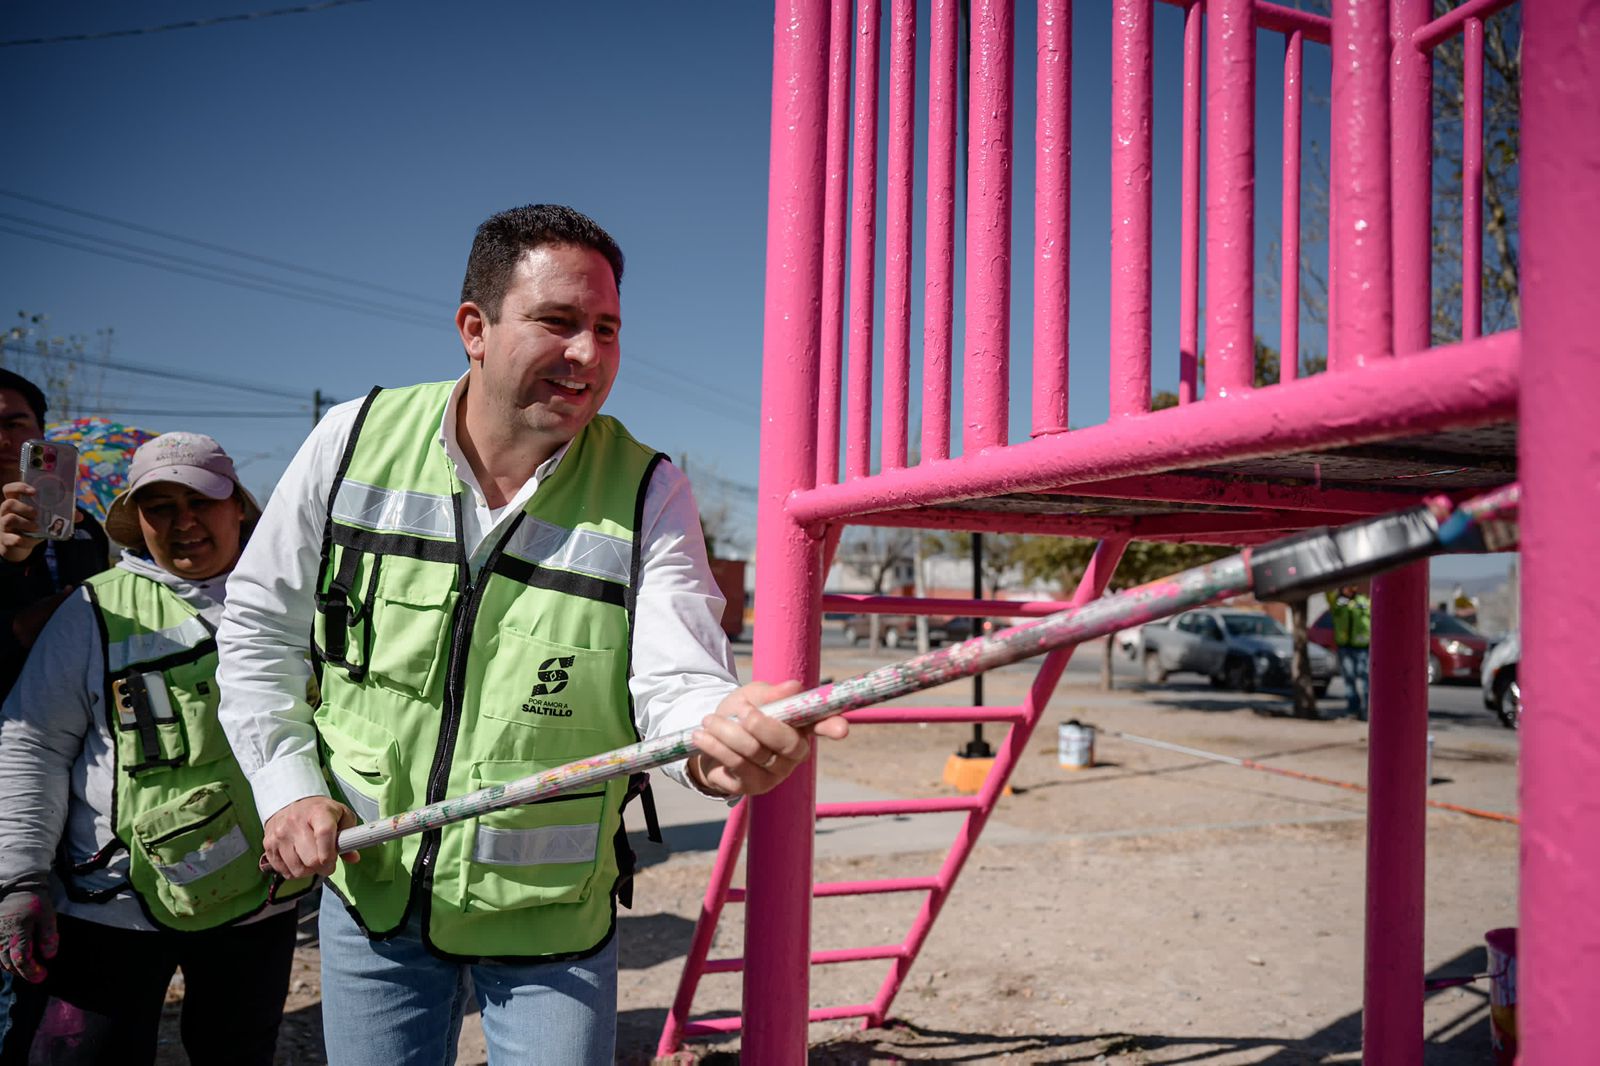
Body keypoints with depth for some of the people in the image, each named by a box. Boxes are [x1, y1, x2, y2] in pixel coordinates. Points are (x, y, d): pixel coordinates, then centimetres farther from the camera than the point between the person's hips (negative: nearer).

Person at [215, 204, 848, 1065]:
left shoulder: (648, 492, -11)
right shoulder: (355, 439, -7)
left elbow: (675, 682, -21)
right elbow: (261, 628, 5)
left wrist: (716, 733, -44)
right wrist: (285, 784, -4)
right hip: (369, 891, 2)